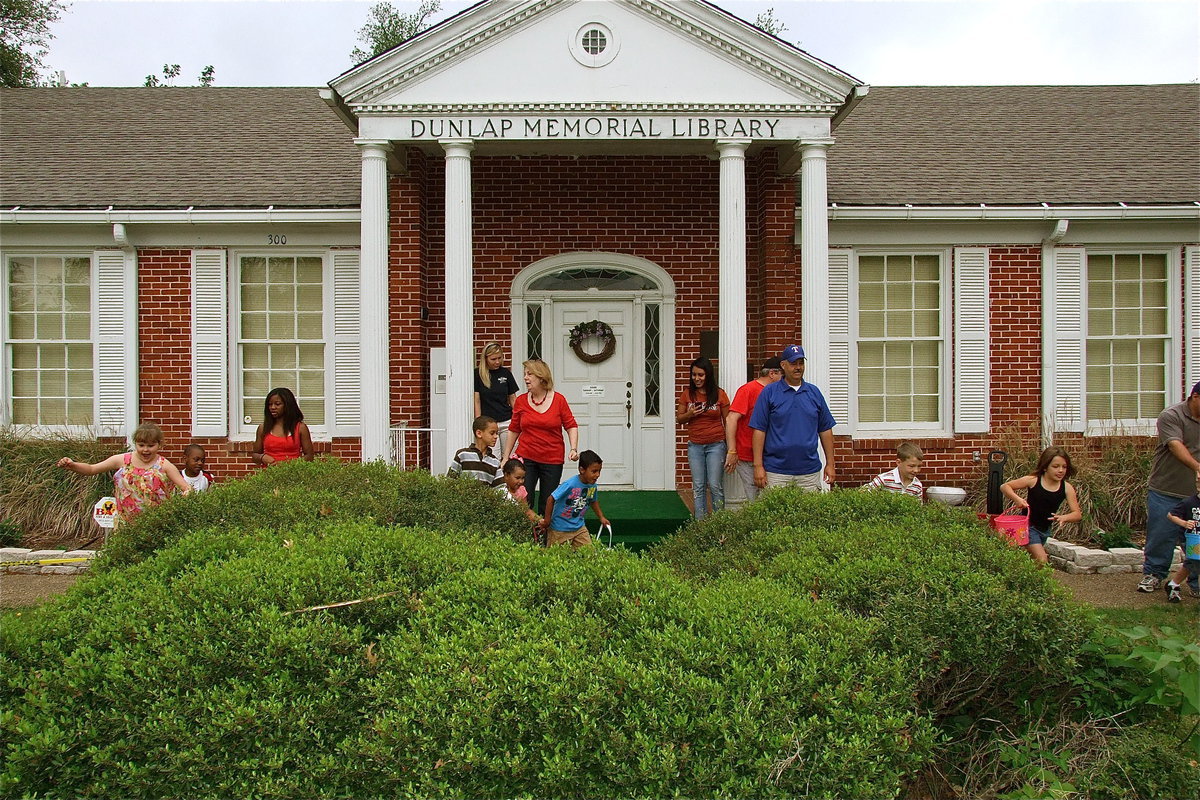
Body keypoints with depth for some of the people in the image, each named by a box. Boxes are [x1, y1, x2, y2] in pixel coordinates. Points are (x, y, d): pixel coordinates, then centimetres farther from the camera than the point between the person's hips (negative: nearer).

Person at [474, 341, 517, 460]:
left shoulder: (505, 373, 6)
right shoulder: (478, 374, -2)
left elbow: (512, 398, 11)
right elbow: (476, 400, -1)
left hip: (507, 422, 3)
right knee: (494, 460, -8)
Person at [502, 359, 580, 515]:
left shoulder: (558, 400, -2)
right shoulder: (521, 401, 3)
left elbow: (571, 426, 3)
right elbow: (514, 430, 10)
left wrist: (574, 449, -11)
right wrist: (506, 457, 10)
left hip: (552, 460, -1)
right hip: (526, 458, 1)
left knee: (547, 504, 5)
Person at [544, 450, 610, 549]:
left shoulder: (592, 486, -5)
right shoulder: (570, 484, -27)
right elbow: (550, 499, -21)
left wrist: (601, 517, 16)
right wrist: (547, 520, -14)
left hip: (579, 527, 6)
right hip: (560, 529, -6)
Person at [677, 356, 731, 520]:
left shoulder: (719, 394, -3)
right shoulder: (687, 394, 3)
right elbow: (679, 418, 10)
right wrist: (690, 414, -12)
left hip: (716, 444, -3)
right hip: (695, 445, 3)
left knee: (715, 486, -4)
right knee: (698, 486, 5)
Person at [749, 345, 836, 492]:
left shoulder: (814, 393, 11)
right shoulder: (769, 393, 1)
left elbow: (825, 430, 13)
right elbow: (759, 430, -2)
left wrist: (830, 464, 8)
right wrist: (758, 466, -8)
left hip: (809, 471, 3)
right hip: (776, 472, -3)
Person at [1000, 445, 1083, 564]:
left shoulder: (1066, 488, -8)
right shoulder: (1033, 481, -17)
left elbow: (1077, 514, -9)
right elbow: (1004, 487, -10)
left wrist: (1064, 517, -30)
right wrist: (1017, 499, -28)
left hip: (1045, 530, 5)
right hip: (1029, 527, -5)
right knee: (1042, 561, -19)